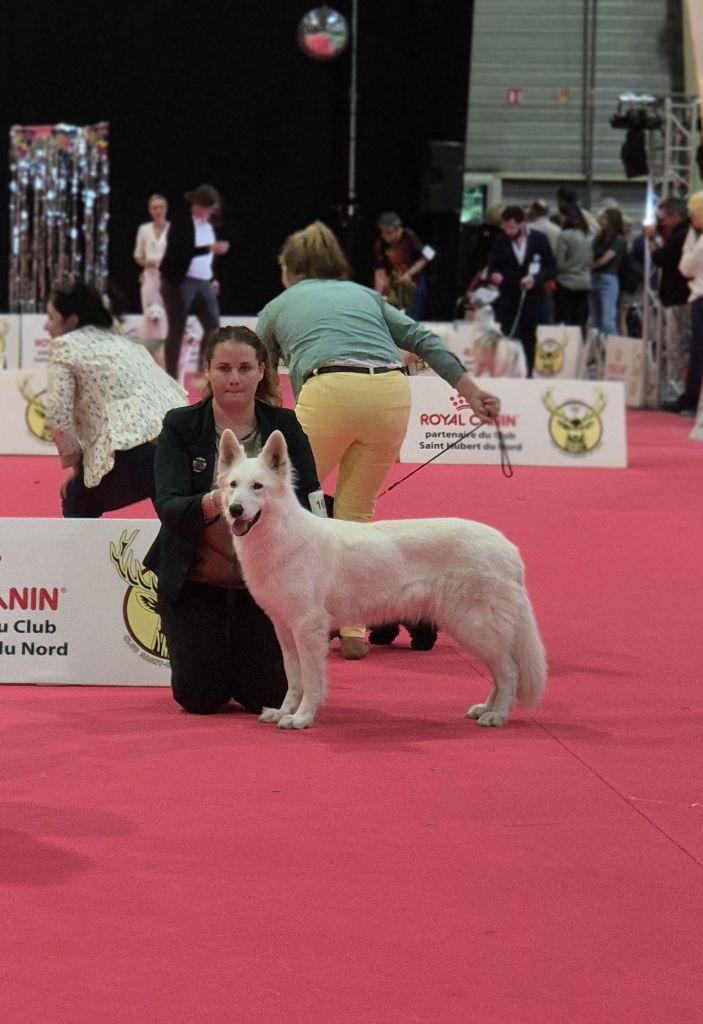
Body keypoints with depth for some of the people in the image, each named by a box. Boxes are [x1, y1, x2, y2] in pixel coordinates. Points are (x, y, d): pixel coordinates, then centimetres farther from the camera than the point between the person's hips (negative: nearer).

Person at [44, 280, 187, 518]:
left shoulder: (65, 347, 8)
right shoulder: (124, 342, 29)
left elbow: (59, 417, -2)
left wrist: (75, 464, 13)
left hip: (136, 455, -5)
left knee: (77, 504, 20)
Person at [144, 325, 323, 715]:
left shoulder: (285, 427, -3)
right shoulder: (180, 426, -8)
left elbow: (311, 503, -6)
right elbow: (169, 507, -21)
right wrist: (211, 503, -41)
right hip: (194, 580, -1)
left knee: (267, 695, -7)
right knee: (201, 696, -9)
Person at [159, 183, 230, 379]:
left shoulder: (209, 226, 12)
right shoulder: (181, 224, -10)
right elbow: (181, 252, -23)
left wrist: (212, 279, 13)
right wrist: (210, 248, -29)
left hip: (203, 283, 7)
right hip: (180, 283, -7)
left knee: (213, 326, -2)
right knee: (177, 331, -2)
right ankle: (171, 377, 4)